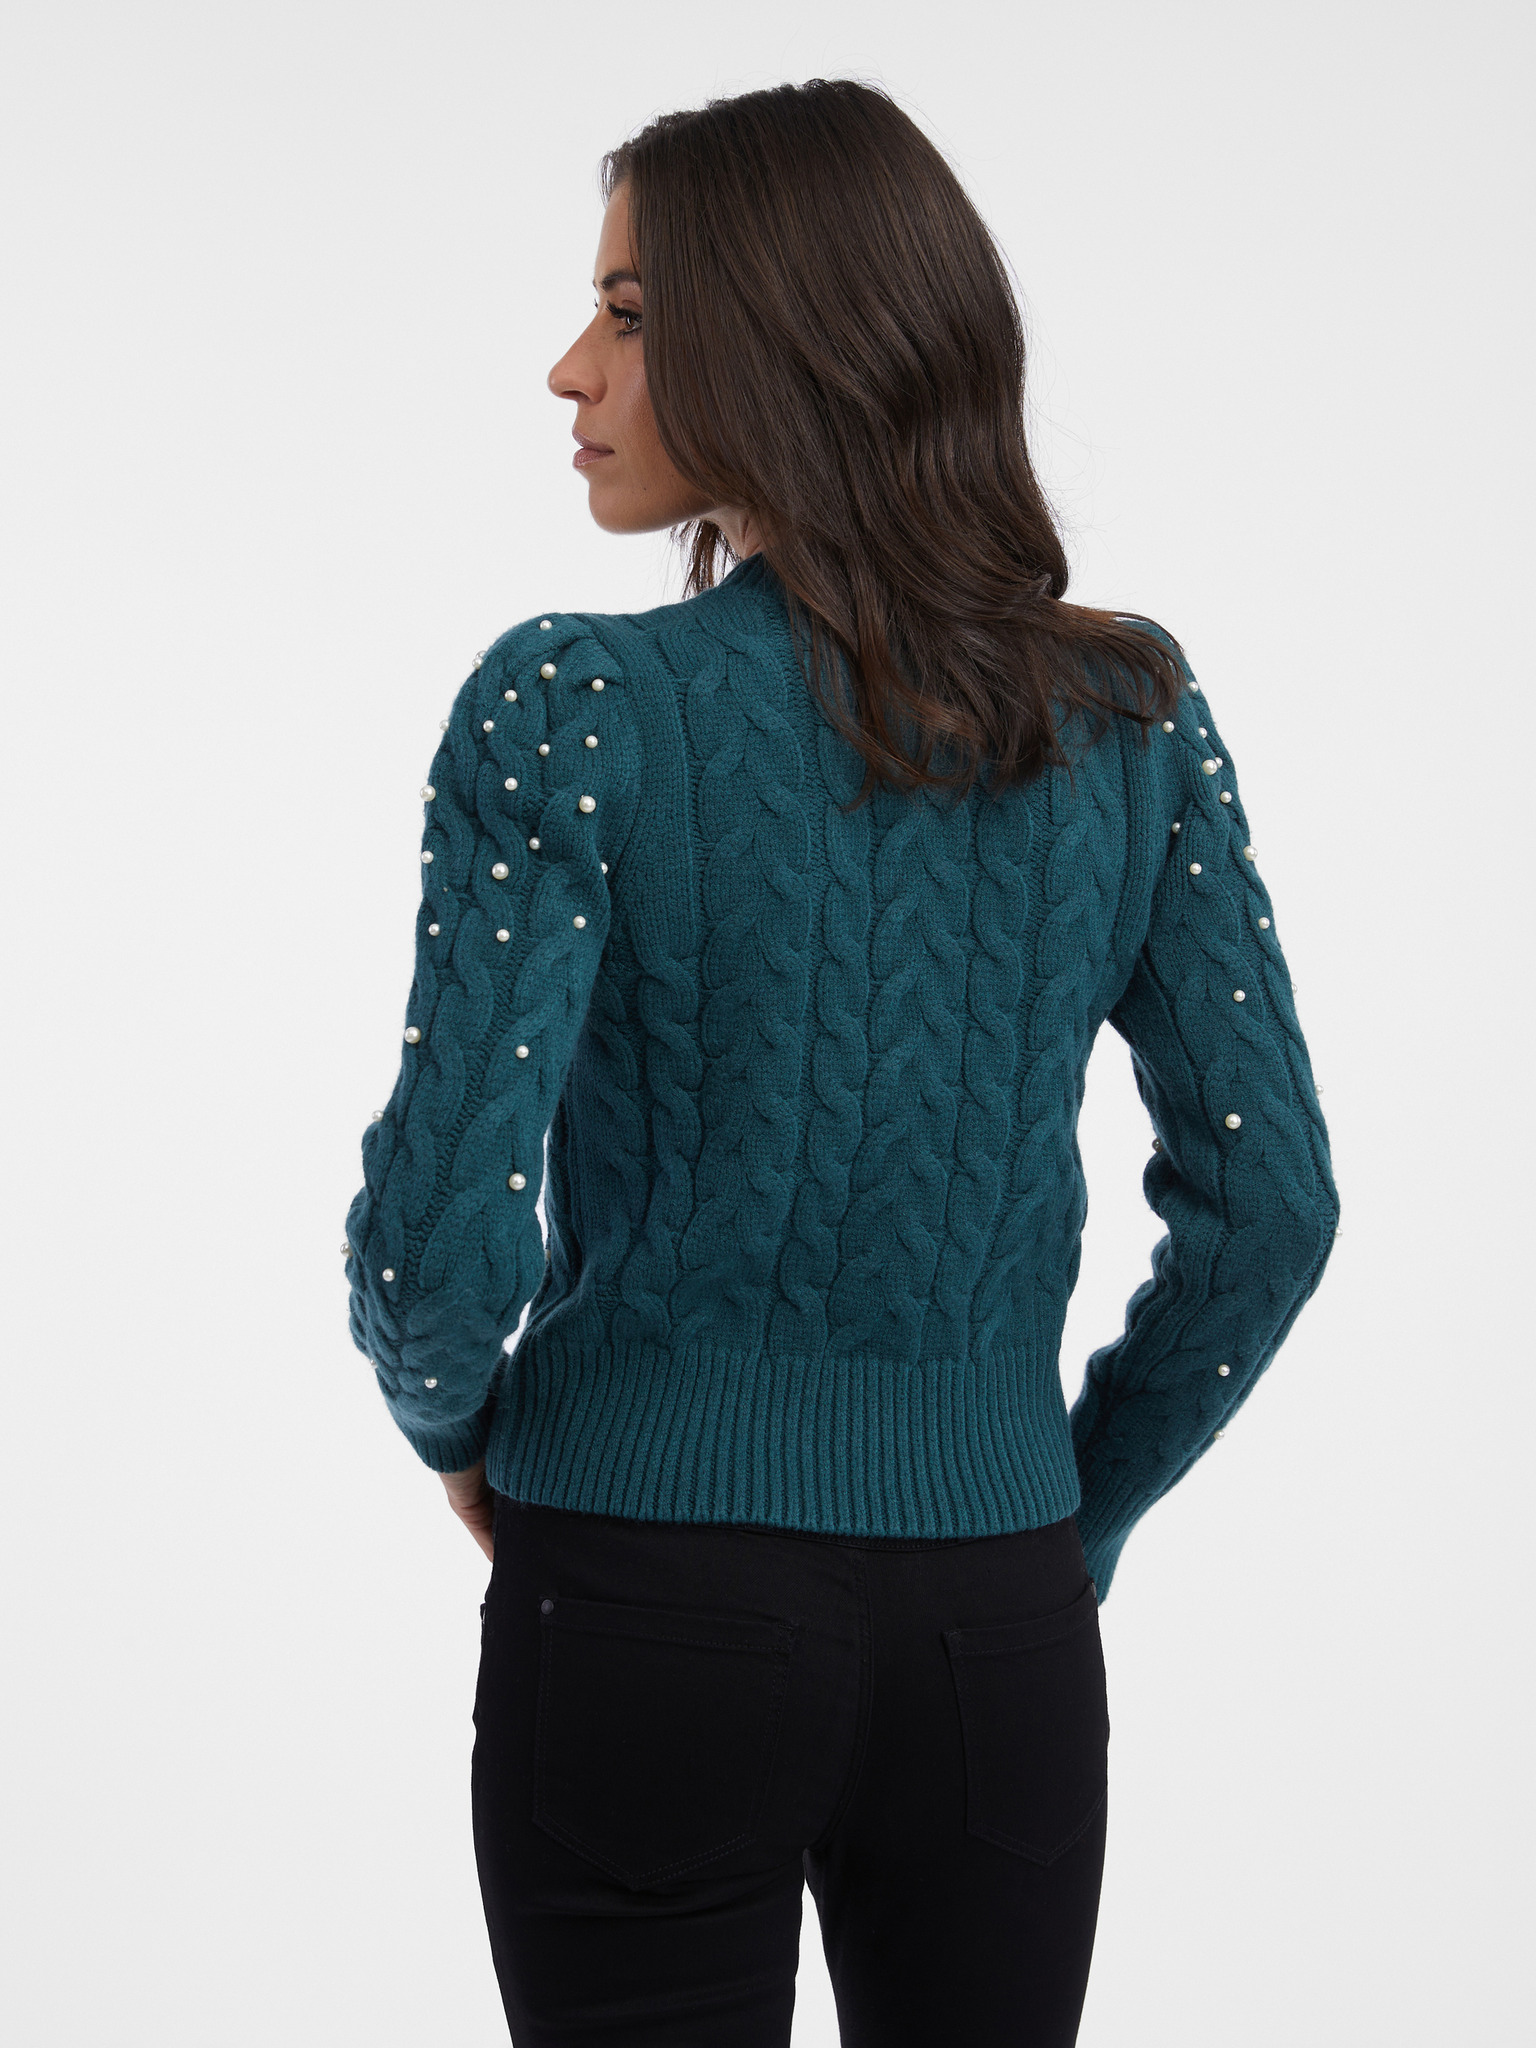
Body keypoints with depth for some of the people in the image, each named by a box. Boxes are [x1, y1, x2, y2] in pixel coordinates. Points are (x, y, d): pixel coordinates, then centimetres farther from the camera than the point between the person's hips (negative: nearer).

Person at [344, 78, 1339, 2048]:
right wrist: (1072, 1512, 13)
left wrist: (456, 1426, 6)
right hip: (1000, 1631, 4)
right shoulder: (1131, 715, 0)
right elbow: (1268, 1199, 1)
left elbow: (446, 1219, -15)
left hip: (643, 1618, -3)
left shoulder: (573, 709, -12)